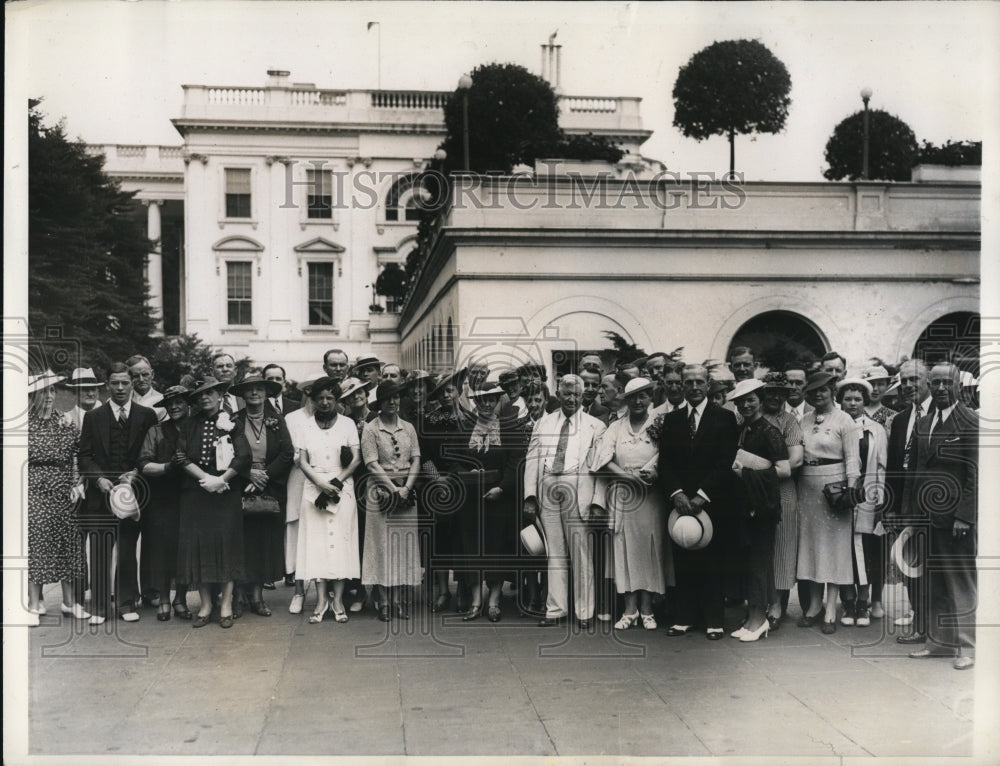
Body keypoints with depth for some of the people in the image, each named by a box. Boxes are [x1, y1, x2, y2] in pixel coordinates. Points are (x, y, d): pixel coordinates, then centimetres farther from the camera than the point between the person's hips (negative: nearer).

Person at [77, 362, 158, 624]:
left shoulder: (146, 416, 5)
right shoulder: (93, 417, 7)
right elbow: (85, 455, 5)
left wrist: (135, 474, -9)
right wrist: (99, 479, -9)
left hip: (132, 491, 0)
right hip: (100, 493, 0)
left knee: (128, 551, 5)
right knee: (99, 552, 0)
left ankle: (127, 604, 15)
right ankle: (98, 607, 7)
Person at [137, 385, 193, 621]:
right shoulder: (156, 431, 3)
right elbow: (144, 465, -5)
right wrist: (168, 467, -20)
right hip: (161, 501, -1)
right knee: (161, 546, 1)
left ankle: (181, 599, 16)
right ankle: (164, 600, 14)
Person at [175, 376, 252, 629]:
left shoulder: (231, 424, 3)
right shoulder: (188, 426, 9)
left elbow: (244, 457, -5)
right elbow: (182, 457, 0)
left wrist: (221, 480, -13)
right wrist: (206, 478, -11)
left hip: (227, 492, -2)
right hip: (195, 492, 2)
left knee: (227, 543, -2)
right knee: (198, 544, 0)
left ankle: (226, 605, 4)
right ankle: (205, 605, 8)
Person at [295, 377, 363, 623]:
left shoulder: (347, 424, 6)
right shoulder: (306, 427, 9)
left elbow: (356, 459, 0)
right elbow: (302, 461, 3)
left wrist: (337, 482, -11)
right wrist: (321, 483, -12)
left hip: (342, 489, -1)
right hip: (314, 489, 1)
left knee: (340, 541, -3)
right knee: (316, 542, -2)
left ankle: (338, 600, 1)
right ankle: (321, 600, 1)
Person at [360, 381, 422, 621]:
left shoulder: (408, 428, 10)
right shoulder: (370, 430, -2)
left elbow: (416, 460, 6)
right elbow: (372, 464, -8)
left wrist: (406, 488, -8)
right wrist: (393, 489, -15)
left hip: (406, 491, 4)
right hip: (380, 491, -4)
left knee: (405, 545, 3)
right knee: (383, 545, -3)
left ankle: (400, 601, 9)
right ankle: (384, 603, 2)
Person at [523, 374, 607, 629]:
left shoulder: (595, 426, 8)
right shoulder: (543, 424, 16)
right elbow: (532, 460, 11)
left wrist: (598, 502, -8)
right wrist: (530, 497, 0)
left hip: (579, 492, -3)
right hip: (548, 491, 3)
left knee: (582, 554, -2)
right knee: (555, 553, 7)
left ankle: (584, 612, 6)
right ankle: (556, 610, 14)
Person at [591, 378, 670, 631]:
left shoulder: (659, 427, 4)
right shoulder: (615, 428, 8)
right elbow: (604, 460, -2)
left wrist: (651, 472, -22)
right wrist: (630, 476, -14)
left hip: (651, 497, -1)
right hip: (622, 496, 1)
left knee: (650, 547, 1)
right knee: (625, 548, 1)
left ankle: (646, 609, 9)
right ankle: (630, 609, 7)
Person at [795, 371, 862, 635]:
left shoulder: (844, 420, -4)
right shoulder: (805, 421, 11)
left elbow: (852, 458, -8)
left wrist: (850, 489, -17)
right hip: (807, 484, 5)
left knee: (833, 541, -2)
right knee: (810, 540, 8)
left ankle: (831, 609, 2)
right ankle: (814, 604, 17)